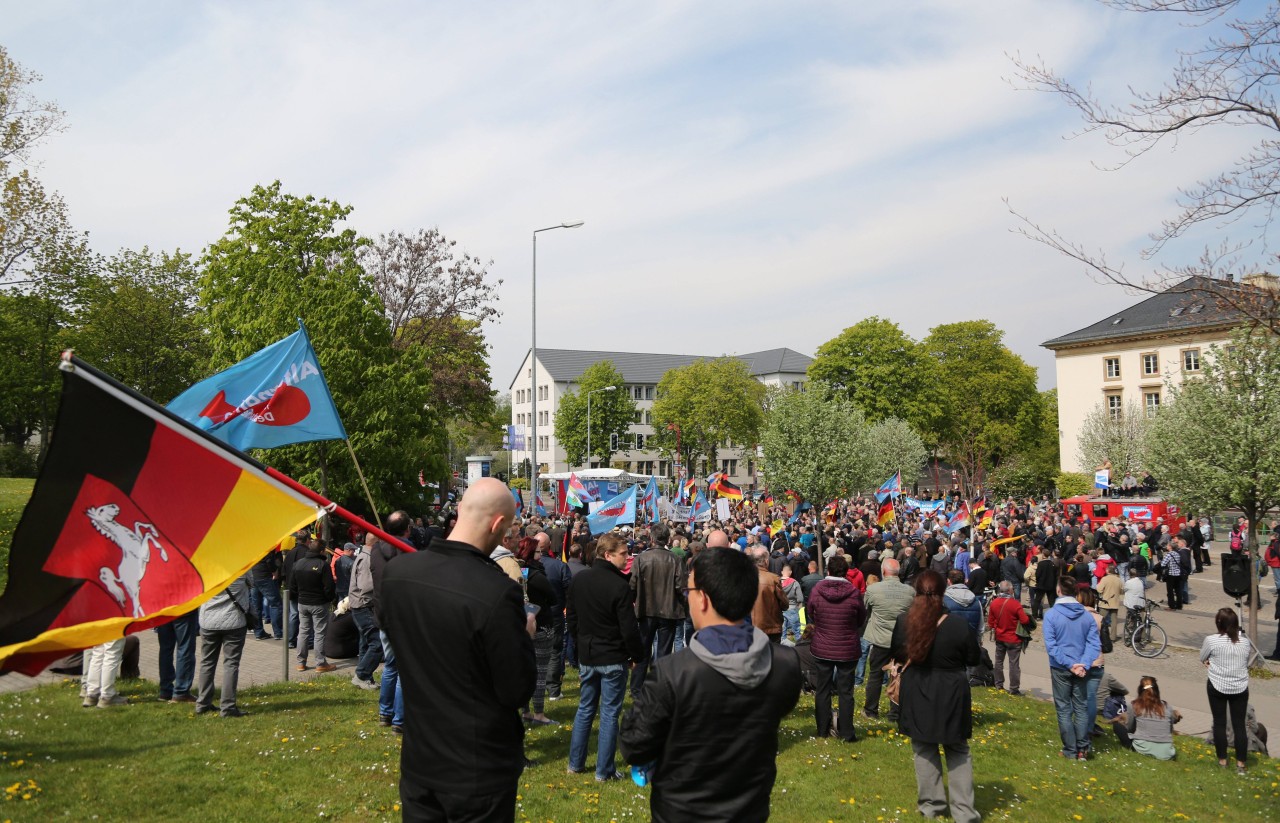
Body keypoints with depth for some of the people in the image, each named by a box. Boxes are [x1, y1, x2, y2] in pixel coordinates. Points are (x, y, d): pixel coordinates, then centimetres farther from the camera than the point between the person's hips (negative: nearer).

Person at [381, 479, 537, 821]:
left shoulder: (395, 571, -7)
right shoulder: (498, 593, -26)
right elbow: (517, 691, -18)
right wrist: (525, 636, -1)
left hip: (418, 759, 5)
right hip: (480, 770, -5)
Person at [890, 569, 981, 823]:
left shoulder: (903, 622, -11)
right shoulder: (958, 625, -18)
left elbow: (897, 655, 6)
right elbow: (974, 659, -3)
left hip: (917, 697, 1)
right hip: (951, 697, -1)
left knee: (924, 750, 16)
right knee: (958, 752, 13)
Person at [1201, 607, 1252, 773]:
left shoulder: (1211, 640, -15)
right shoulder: (1245, 641, -4)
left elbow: (1202, 658, 1)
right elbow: (1246, 663, 11)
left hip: (1217, 687, -2)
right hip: (1240, 688, 2)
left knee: (1219, 723, 9)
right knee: (1239, 725, 8)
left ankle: (1222, 760, 16)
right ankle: (1241, 763, 12)